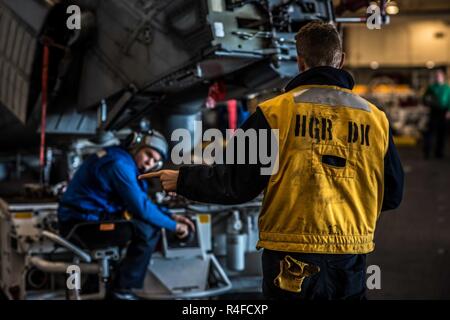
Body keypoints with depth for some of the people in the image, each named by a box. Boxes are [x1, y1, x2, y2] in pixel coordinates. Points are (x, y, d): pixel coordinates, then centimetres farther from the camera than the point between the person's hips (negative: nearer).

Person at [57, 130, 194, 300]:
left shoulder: (125, 162, 12)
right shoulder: (119, 163, -20)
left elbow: (141, 202, 18)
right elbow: (141, 208, -22)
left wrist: (171, 216, 7)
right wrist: (173, 226, -11)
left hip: (88, 216, 10)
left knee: (150, 220, 18)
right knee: (148, 229, -19)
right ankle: (121, 290, -8)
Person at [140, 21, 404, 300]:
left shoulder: (276, 111, -7)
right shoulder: (375, 117, 3)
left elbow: (237, 184, -7)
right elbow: (392, 195, 10)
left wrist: (182, 180, 9)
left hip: (292, 259, -3)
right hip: (352, 259, 3)